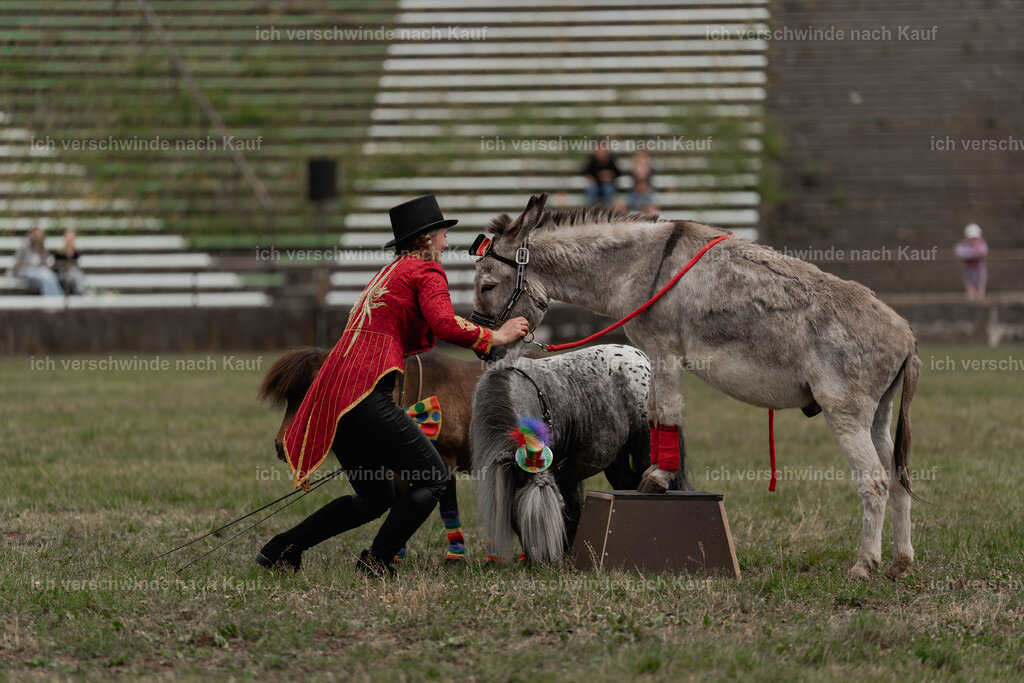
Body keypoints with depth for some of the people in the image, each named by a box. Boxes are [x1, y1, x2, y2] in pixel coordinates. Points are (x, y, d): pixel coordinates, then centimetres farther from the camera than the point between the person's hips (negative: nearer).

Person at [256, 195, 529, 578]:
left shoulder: (389, 273, 28)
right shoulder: (426, 271, 1)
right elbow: (447, 325, -16)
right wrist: (496, 337, -5)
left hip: (333, 392, 9)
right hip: (366, 394, -9)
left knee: (375, 498, 19)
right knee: (433, 479, -2)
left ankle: (280, 549, 16)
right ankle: (377, 561, -8)